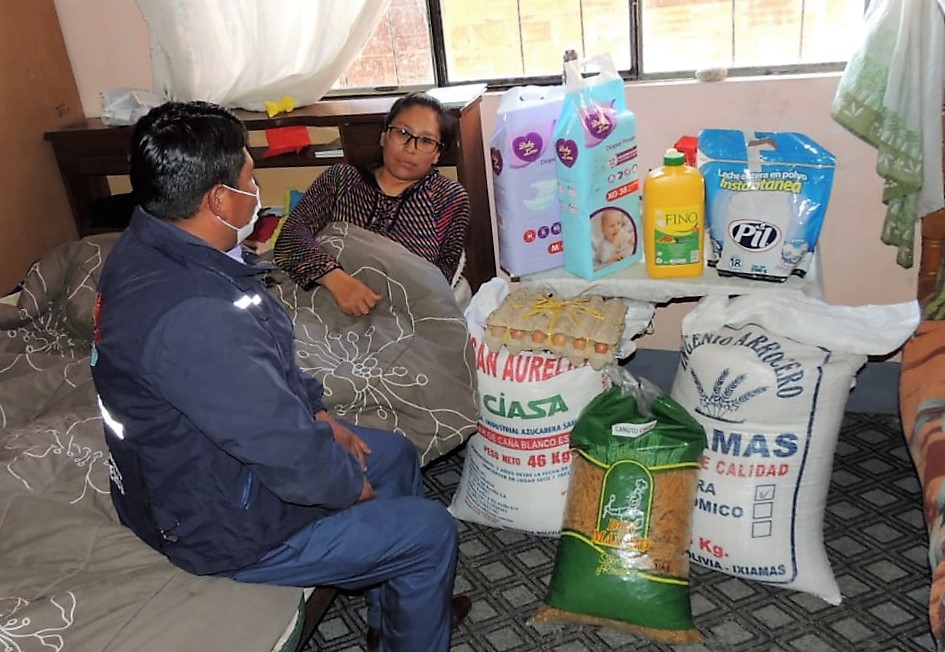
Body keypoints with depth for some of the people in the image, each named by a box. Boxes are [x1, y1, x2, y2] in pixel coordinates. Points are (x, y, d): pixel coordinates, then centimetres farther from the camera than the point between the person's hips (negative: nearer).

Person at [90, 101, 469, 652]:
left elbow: (265, 360, 9)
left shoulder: (151, 248, -4)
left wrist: (319, 415, 4)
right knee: (430, 531, -2)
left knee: (396, 454, 19)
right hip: (225, 523, -9)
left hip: (210, 465, 10)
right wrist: (354, 487, -11)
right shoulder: (188, 316, -37)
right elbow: (292, 459, -31)